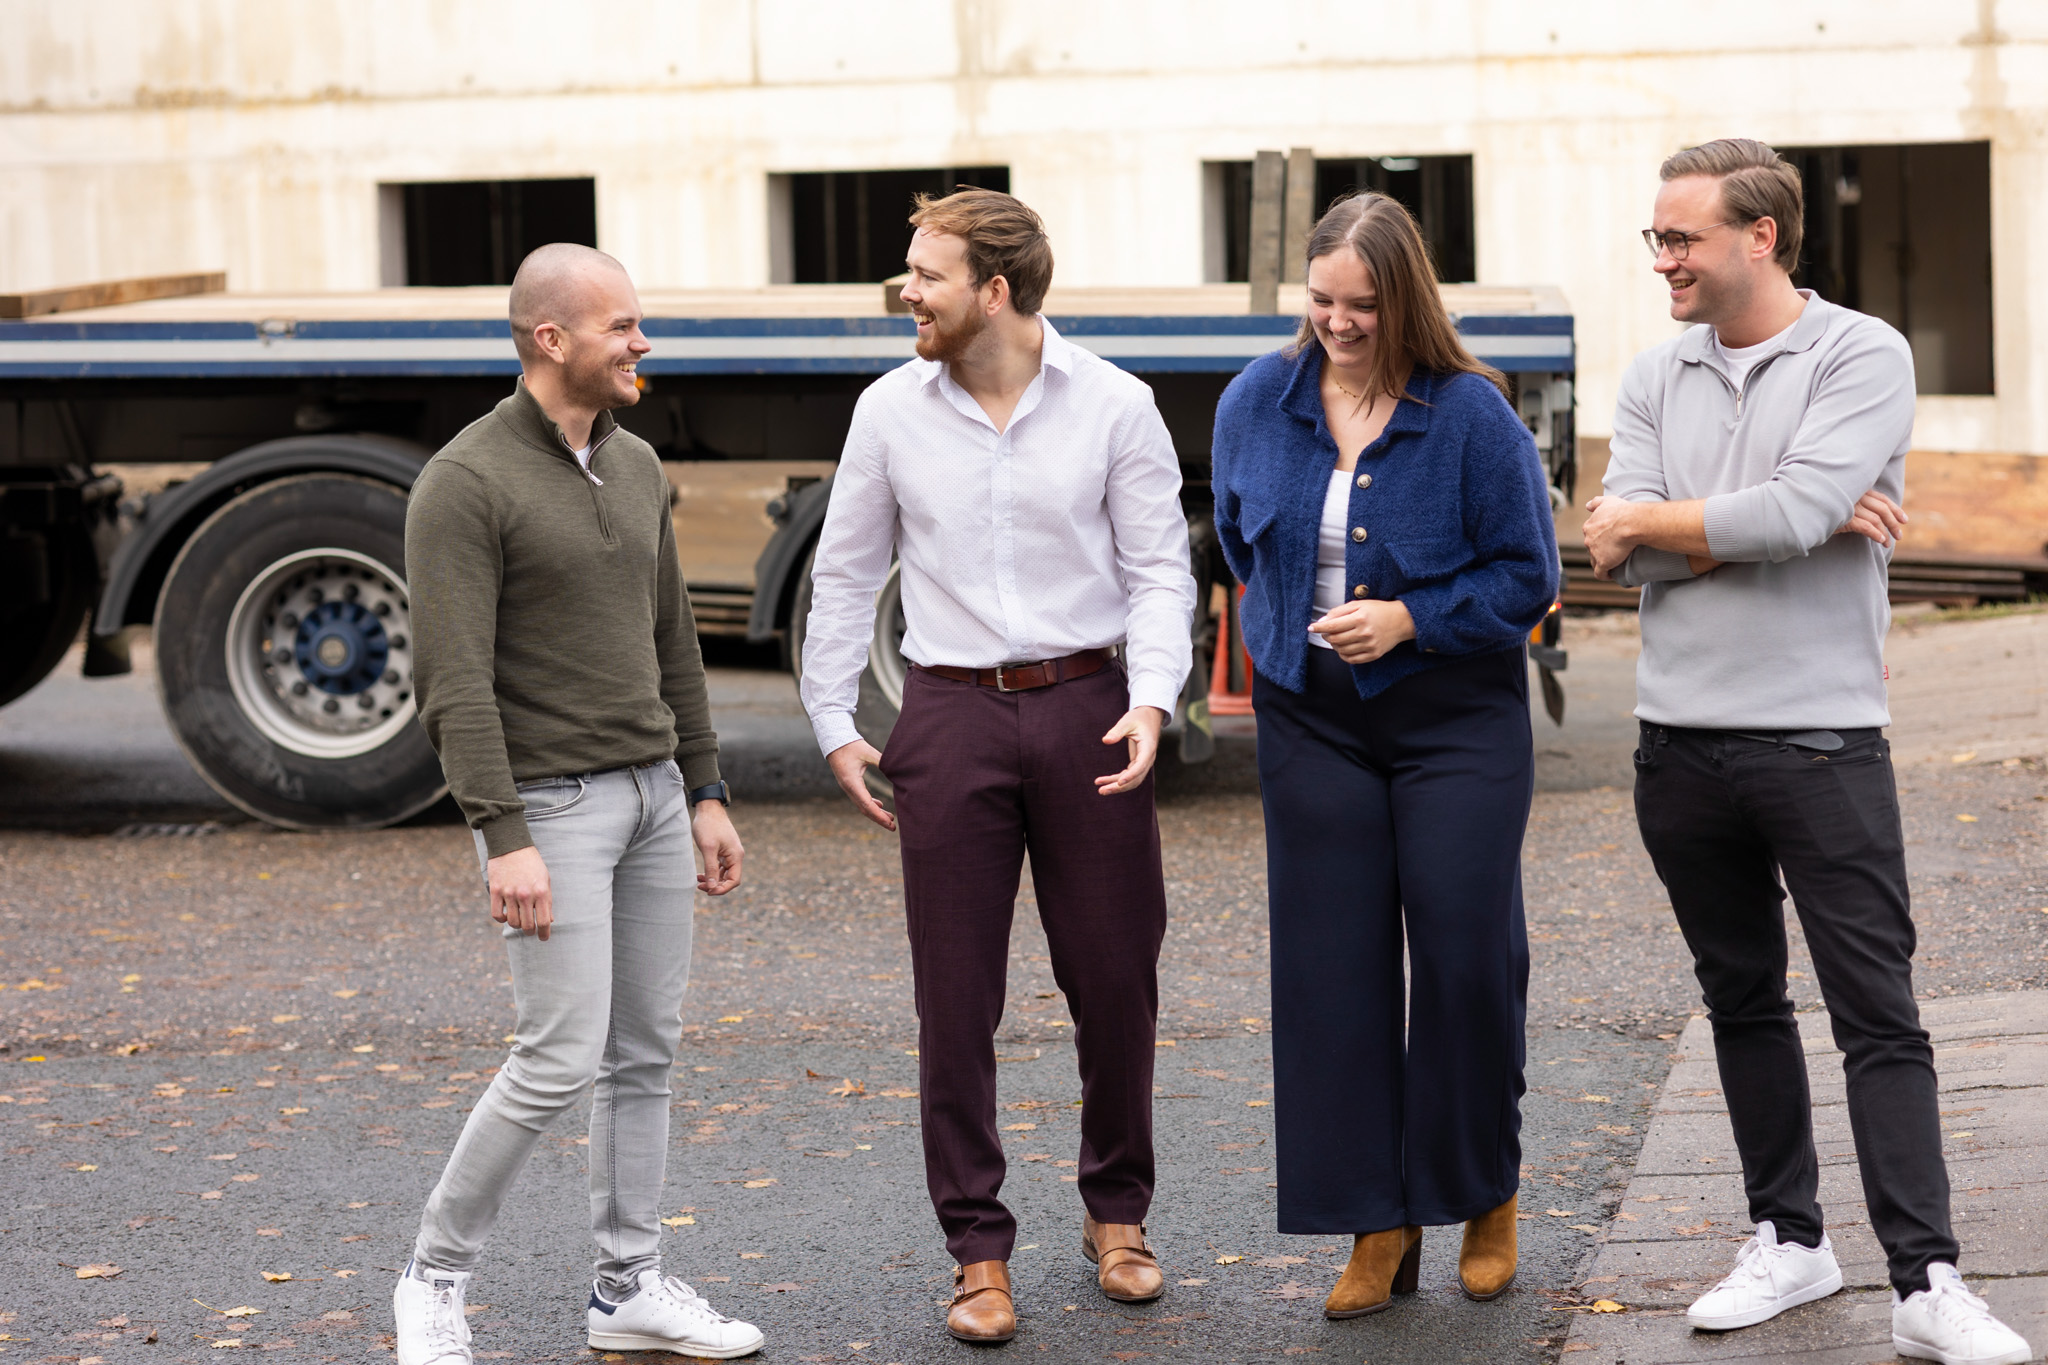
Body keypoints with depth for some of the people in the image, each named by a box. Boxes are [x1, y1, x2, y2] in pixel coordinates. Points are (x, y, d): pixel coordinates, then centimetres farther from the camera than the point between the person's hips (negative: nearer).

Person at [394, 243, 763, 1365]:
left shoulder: (635, 467, 9)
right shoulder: (464, 484, -15)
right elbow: (454, 681, -20)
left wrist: (705, 794, 13)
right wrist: (504, 840, -25)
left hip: (650, 795, 8)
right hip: (549, 805, -7)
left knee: (646, 1052, 8)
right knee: (561, 1061, -10)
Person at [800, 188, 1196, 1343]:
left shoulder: (1114, 406, -2)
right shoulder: (892, 412, 3)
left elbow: (1159, 567, 0)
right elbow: (846, 574, 11)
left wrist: (1151, 697, -14)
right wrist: (834, 725, 7)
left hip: (1086, 707, -1)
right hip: (952, 716, 1)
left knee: (1115, 978, 6)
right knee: (956, 997, 1)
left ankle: (1117, 1213, 25)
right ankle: (980, 1250, 10)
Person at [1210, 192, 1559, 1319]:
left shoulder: (1472, 415, -11)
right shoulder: (1258, 401, 2)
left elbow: (1526, 578, -7)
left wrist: (1409, 617, -16)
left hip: (1453, 714, -3)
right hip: (1309, 715, 3)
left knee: (1466, 955, -3)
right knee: (1332, 964, 1)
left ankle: (1486, 1195, 17)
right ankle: (1378, 1225, 8)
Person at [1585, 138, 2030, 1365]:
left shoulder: (1863, 356, -5)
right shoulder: (1657, 379, 10)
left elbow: (1796, 513, -19)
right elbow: (1623, 556, -4)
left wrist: (1650, 518, -5)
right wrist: (1811, 522, -10)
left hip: (1821, 737, -5)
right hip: (1683, 741, 5)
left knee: (1878, 1015, -5)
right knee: (1744, 1002, 12)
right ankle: (1790, 1241, 23)